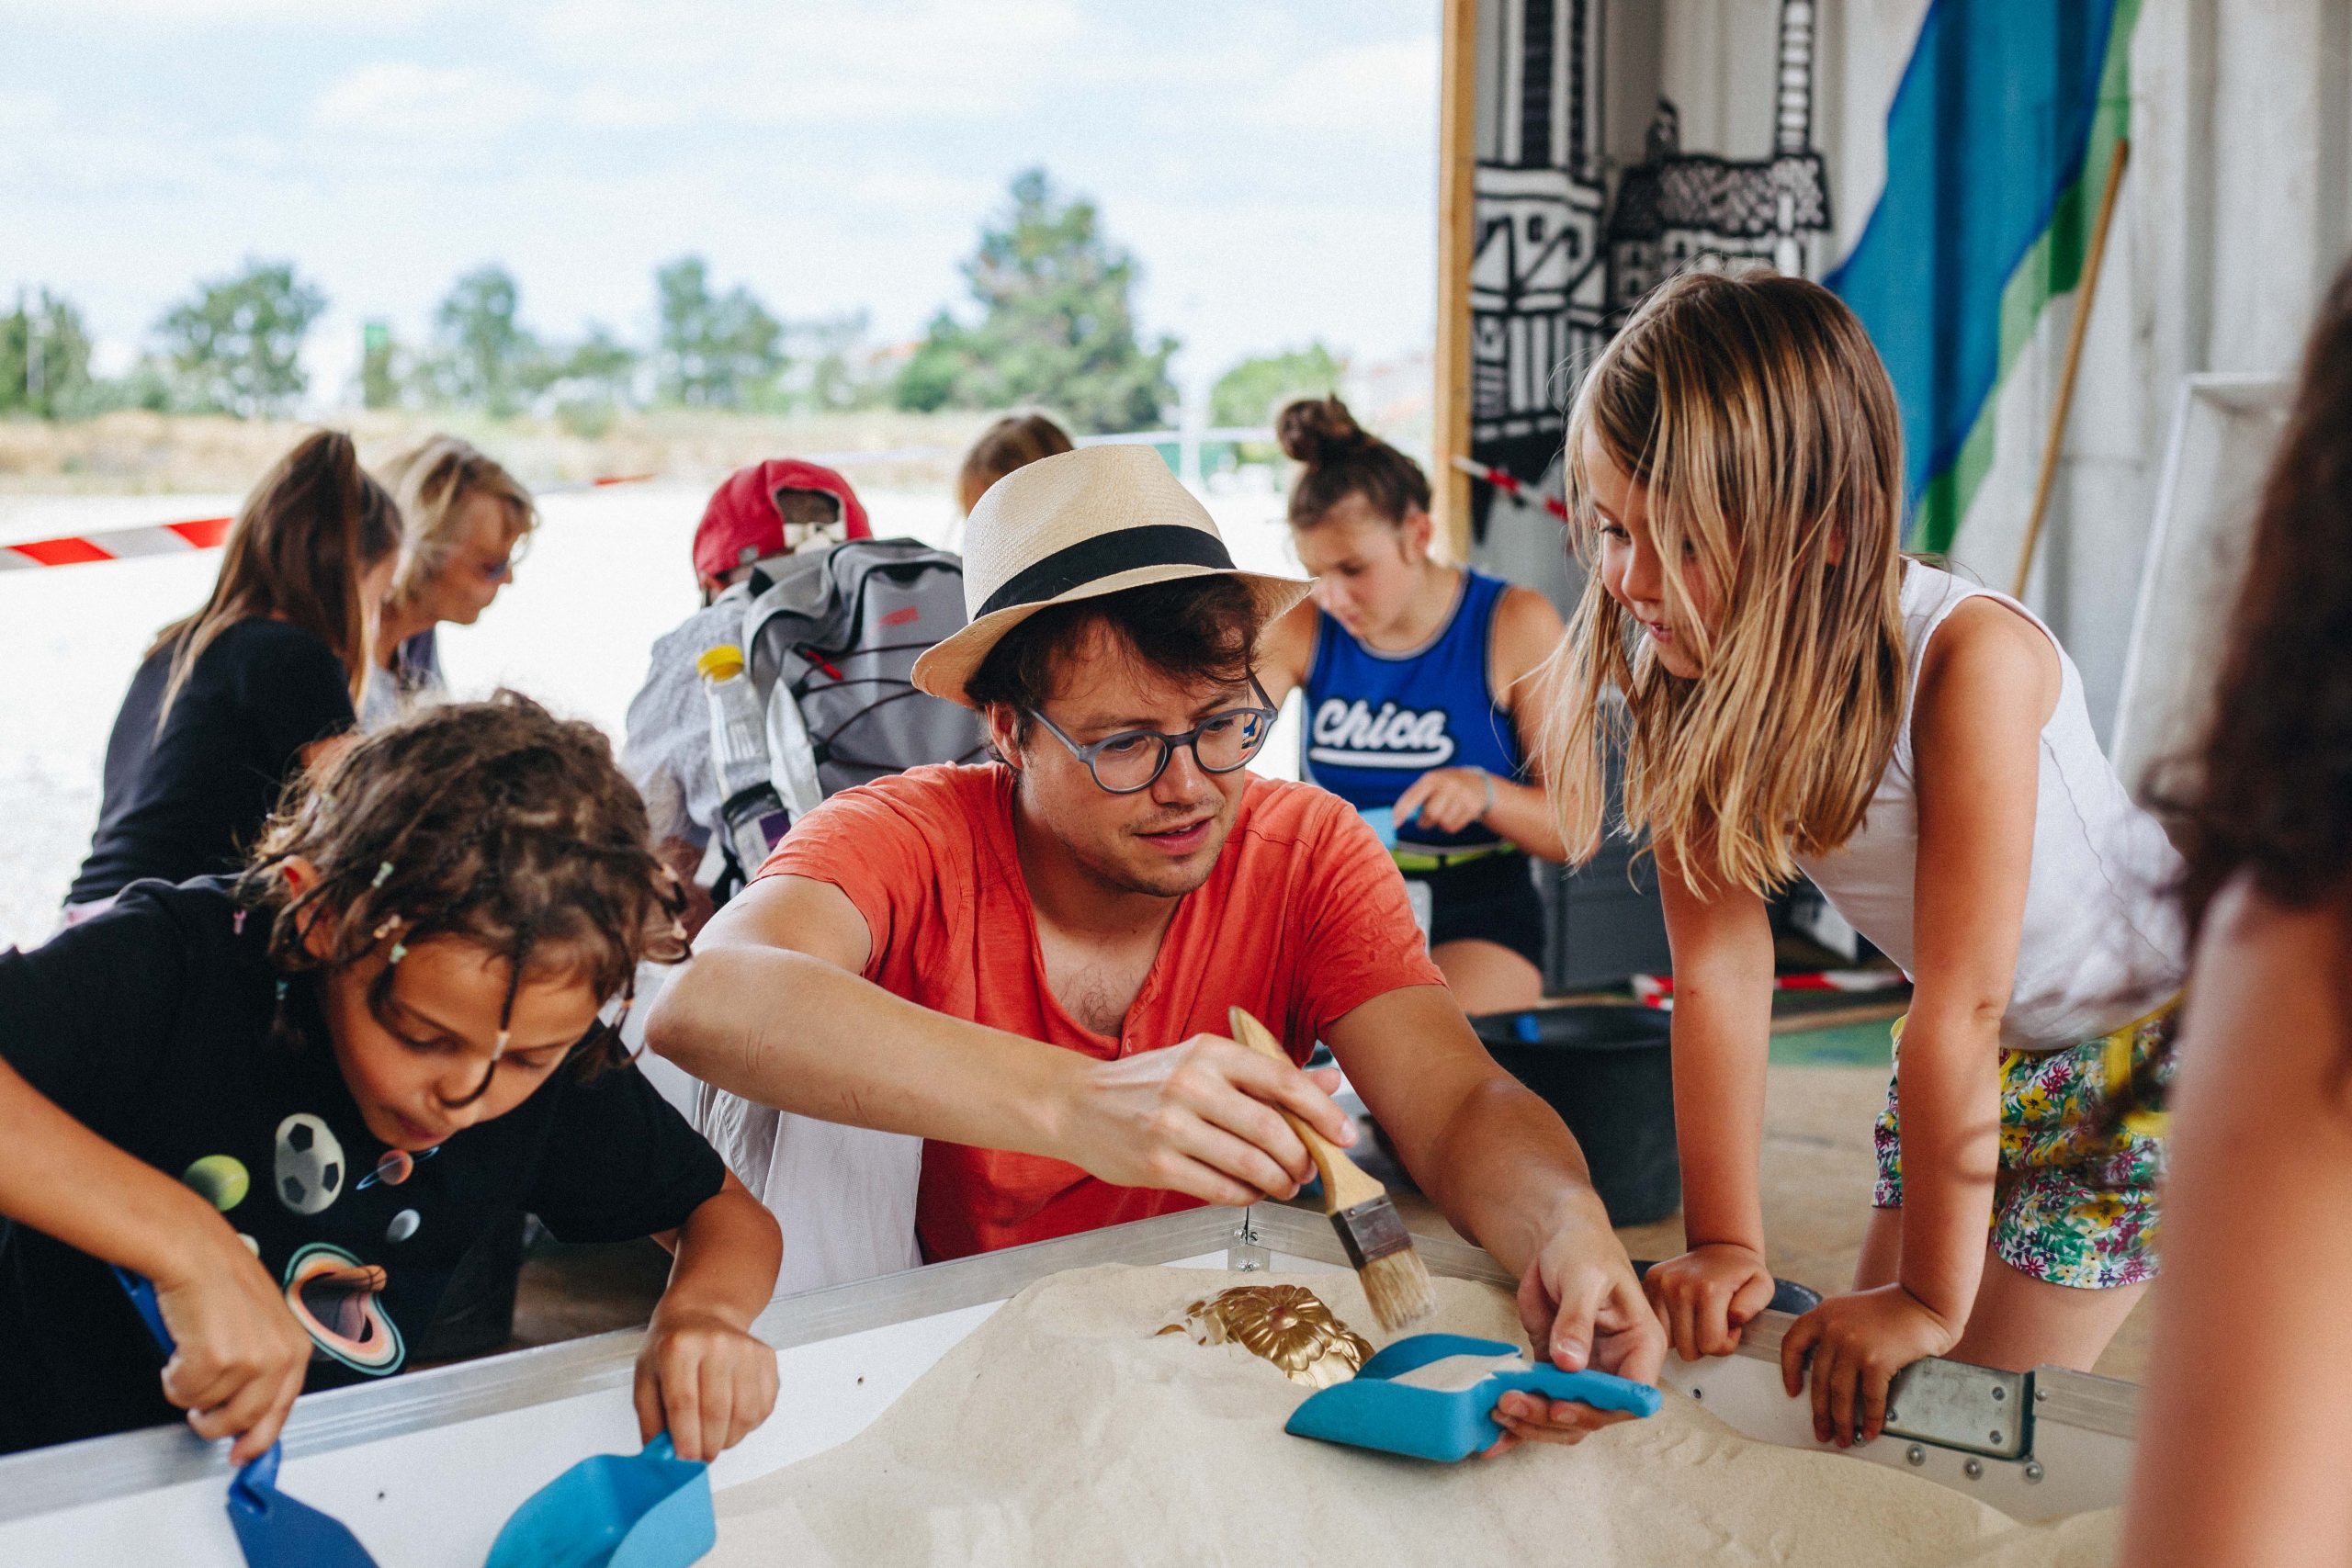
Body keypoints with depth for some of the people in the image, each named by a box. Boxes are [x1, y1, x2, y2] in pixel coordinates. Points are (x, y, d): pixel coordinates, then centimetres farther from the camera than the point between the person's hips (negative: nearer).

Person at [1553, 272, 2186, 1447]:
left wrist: (1933, 1297, -26)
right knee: (1862, 1386, 7)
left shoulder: (1970, 659, -35)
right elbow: (1718, 972, -17)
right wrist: (1722, 1242, -21)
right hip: (1976, 1054, 6)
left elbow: (1961, 1005, -32)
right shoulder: (1686, 678, -18)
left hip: (2153, 1030, -5)